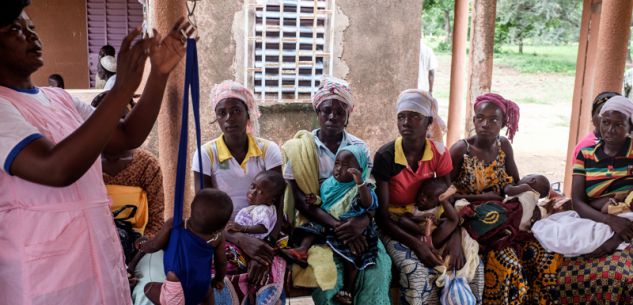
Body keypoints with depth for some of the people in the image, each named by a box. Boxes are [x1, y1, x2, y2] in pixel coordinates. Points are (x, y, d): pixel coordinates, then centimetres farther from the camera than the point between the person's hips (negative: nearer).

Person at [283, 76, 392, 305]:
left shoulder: (360, 147, 6)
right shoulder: (300, 150, -2)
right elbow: (303, 203, -7)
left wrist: (363, 221, -23)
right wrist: (337, 226, -21)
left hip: (354, 224, 2)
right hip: (316, 226, -2)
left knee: (378, 267, -24)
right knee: (327, 270, -29)